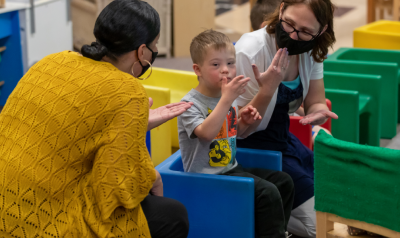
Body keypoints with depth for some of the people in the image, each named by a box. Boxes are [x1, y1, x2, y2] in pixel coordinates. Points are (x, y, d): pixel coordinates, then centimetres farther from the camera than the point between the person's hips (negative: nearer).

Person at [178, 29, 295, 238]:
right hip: (207, 177, -9)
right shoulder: (190, 103, -17)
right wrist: (227, 99, -36)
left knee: (284, 181, 7)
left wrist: (244, 121, -1)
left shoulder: (227, 97, 7)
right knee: (267, 192, -21)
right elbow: (206, 133, -35)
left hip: (231, 168, 9)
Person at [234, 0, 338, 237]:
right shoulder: (251, 49, -24)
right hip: (251, 144, -7)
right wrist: (268, 89, -36)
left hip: (283, 137, 7)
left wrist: (318, 113, -20)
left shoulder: (311, 49, -5)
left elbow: (315, 103, 4)